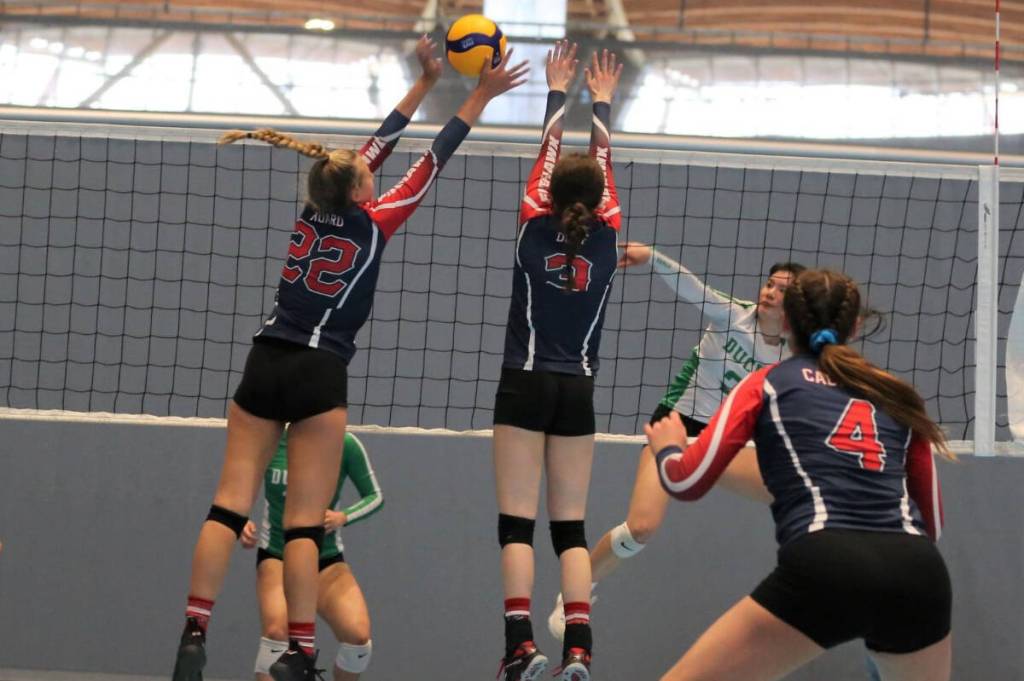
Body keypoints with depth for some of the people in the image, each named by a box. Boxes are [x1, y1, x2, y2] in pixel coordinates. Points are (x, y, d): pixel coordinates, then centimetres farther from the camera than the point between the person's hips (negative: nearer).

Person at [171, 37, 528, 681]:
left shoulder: (314, 211, 8)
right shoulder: (372, 224, -3)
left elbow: (377, 145, 18)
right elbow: (431, 163, 3)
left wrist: (426, 83, 25)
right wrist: (480, 97, 11)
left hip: (265, 363, 4)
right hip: (320, 375, -4)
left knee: (230, 506, -2)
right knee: (305, 523, -5)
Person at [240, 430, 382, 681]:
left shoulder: (345, 444, -9)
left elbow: (375, 497, 2)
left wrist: (342, 517, -18)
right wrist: (242, 526, -18)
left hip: (327, 559, 1)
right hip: (276, 556, -1)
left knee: (358, 635, -21)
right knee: (277, 629, -30)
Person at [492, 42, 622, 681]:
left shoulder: (535, 228, -3)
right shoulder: (606, 238, 1)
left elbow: (548, 150, 11)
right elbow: (603, 161, 15)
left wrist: (558, 91, 23)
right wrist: (602, 102, 28)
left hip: (526, 386, -2)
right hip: (577, 391, 2)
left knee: (517, 522, -6)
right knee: (572, 527, 3)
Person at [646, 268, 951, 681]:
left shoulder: (767, 383, 18)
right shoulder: (898, 397, 26)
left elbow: (687, 483, 11)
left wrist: (666, 447, 34)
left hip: (825, 570, -3)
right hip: (918, 573, 3)